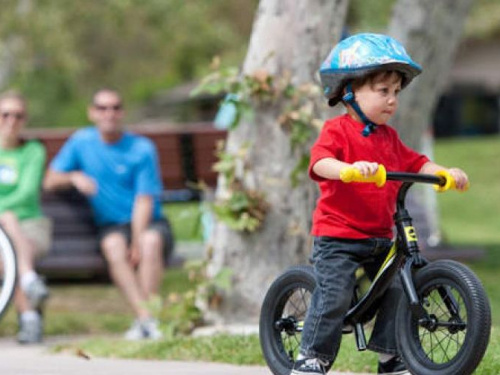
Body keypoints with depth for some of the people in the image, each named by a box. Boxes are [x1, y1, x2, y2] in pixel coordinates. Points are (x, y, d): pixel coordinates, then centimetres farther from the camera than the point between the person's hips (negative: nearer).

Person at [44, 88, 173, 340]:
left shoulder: (142, 149, -2)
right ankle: (145, 317, -44)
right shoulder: (81, 142, 6)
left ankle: (144, 319, -40)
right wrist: (74, 177, -14)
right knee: (113, 245, -35)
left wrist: (137, 241, -22)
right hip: (112, 224, 1)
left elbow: (144, 201, -9)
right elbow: (49, 182, 7)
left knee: (151, 241, -37)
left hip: (149, 223, -1)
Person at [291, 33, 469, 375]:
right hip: (337, 237, -7)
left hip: (379, 238, 7)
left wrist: (446, 173, -2)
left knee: (399, 288, 2)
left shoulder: (389, 138, 13)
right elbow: (320, 163, -26)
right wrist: (351, 167, -46)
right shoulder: (337, 131, -9)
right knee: (334, 294, -13)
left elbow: (415, 163, 16)